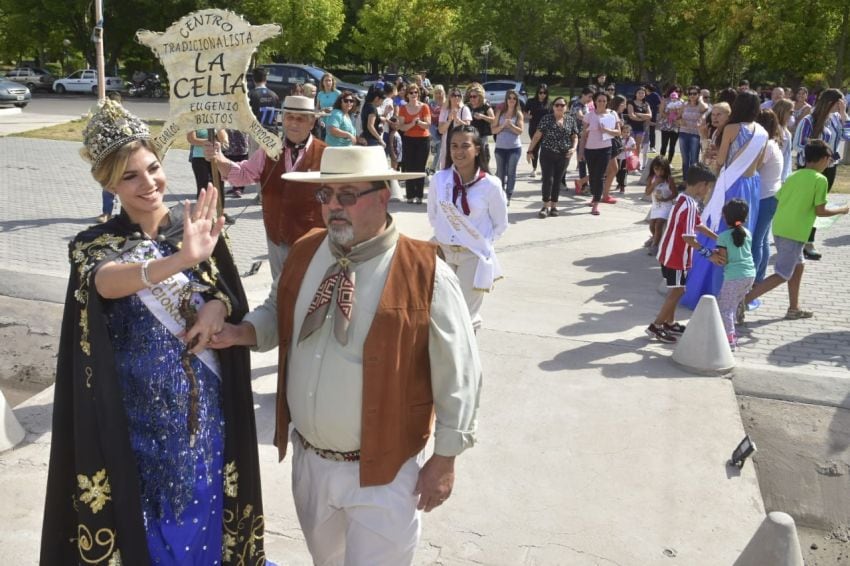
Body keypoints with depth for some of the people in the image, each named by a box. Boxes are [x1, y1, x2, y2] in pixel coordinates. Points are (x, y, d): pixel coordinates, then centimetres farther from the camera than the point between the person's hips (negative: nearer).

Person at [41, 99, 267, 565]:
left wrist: (218, 306, -20)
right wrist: (181, 259, -50)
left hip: (205, 400, 2)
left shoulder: (198, 223, -3)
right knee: (151, 520, 13)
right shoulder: (94, 244, -10)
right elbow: (106, 282, -33)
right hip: (141, 409, -2)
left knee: (205, 509, 18)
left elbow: (235, 296, 4)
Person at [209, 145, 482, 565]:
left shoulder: (426, 273, -20)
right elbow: (279, 314, 14)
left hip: (381, 470, -6)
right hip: (308, 459, 6)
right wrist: (241, 332, -9)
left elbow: (457, 374, -13)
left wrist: (444, 458, -8)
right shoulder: (304, 253, -3)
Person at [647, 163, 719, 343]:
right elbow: (688, 237, -28)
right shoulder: (690, 206, -25)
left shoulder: (684, 200, 7)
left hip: (670, 253, 10)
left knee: (675, 291, 18)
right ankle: (655, 326, 6)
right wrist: (709, 254, -26)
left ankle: (669, 323, 29)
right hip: (676, 256, -10)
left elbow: (698, 225, 15)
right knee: (677, 292, 0)